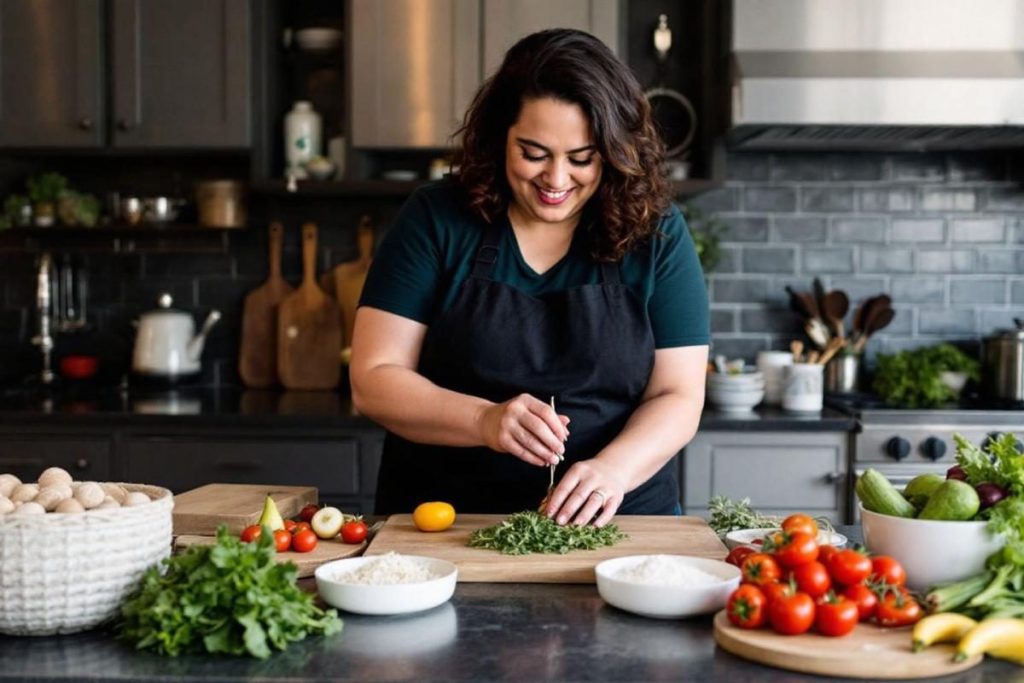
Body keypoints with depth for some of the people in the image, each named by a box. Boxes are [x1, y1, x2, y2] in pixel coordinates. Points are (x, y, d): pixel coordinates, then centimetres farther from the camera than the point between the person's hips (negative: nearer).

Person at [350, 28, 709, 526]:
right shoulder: (435, 220, 0)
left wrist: (613, 468, -20)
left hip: (612, 526, 1)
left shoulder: (656, 236, 2)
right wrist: (484, 421, -20)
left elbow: (677, 398, 0)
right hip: (444, 528, 0)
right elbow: (373, 381, -3)